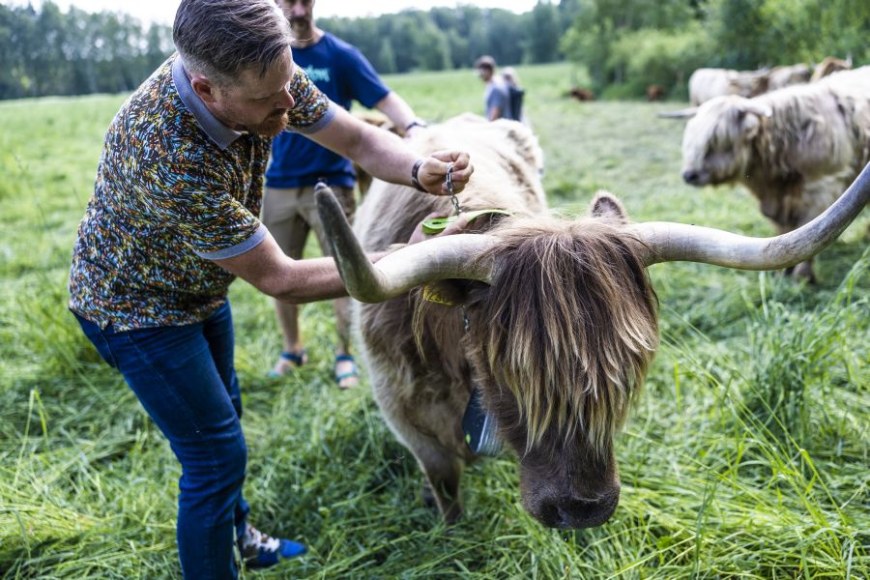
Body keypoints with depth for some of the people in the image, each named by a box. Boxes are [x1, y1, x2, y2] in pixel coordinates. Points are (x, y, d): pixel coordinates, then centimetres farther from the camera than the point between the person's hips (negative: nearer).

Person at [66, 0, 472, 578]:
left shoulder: (267, 77, -22)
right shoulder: (171, 157, -41)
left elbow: (361, 139, -12)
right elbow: (278, 279, -32)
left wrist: (420, 169, -33)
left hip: (201, 287, 8)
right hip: (136, 307, -8)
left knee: (222, 415, 23)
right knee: (217, 453, -3)